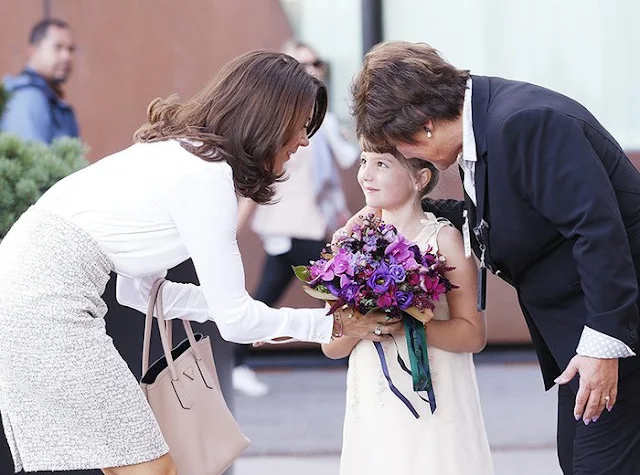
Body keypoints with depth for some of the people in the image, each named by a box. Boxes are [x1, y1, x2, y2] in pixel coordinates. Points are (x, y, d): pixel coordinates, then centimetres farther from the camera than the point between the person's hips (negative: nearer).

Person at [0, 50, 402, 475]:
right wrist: (333, 324, -1)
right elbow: (235, 319, -11)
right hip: (47, 301, -10)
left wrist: (245, 312, 13)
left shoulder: (179, 151, 15)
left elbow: (137, 289, 18)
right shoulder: (207, 175, -13)